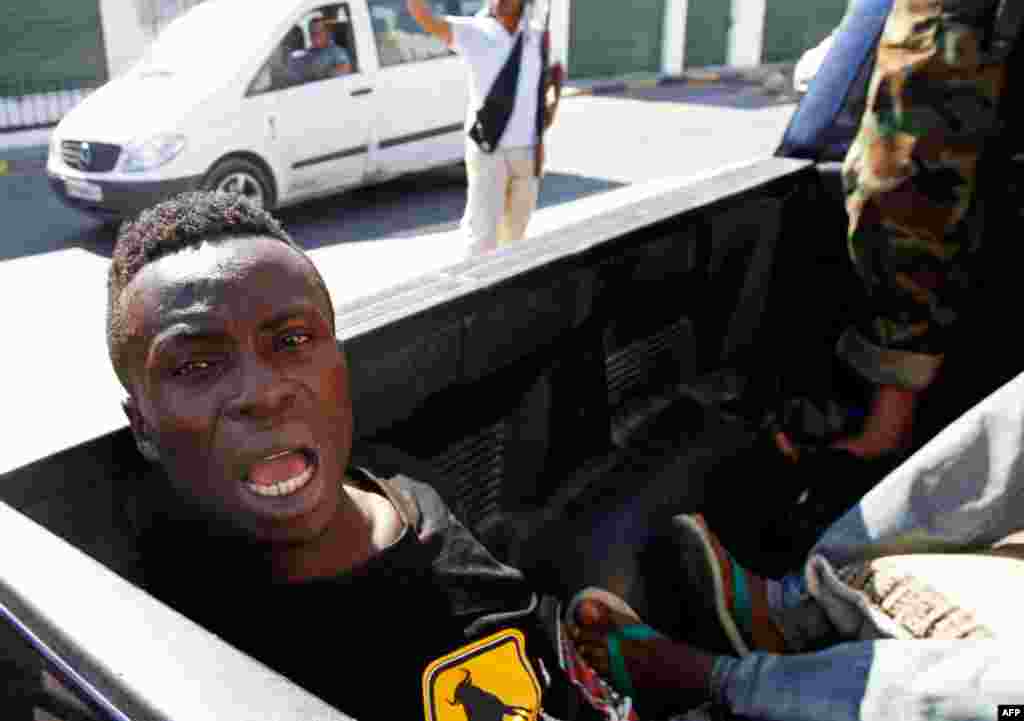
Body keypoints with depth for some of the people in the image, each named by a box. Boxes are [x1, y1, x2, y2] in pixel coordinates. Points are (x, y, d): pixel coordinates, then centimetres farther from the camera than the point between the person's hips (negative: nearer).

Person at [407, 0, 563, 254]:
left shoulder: (537, 36, 5)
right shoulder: (472, 32, -6)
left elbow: (554, 70, 23)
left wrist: (553, 102, 3)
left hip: (528, 150, 4)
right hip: (487, 150, -4)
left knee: (514, 233, 14)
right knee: (482, 235, -10)